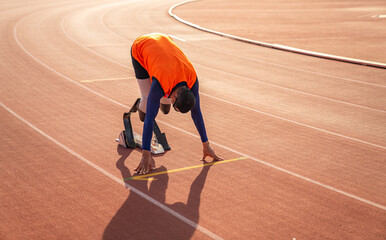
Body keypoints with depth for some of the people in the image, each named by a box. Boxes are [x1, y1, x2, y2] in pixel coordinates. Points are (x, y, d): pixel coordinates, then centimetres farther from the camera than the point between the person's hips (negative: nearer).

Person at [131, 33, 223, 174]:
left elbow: (196, 111, -17)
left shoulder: (192, 78, -28)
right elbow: (149, 119, -42)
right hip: (139, 49, -4)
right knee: (148, 99, -13)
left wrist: (206, 145, -11)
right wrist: (146, 155, -44)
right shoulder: (160, 84, -43)